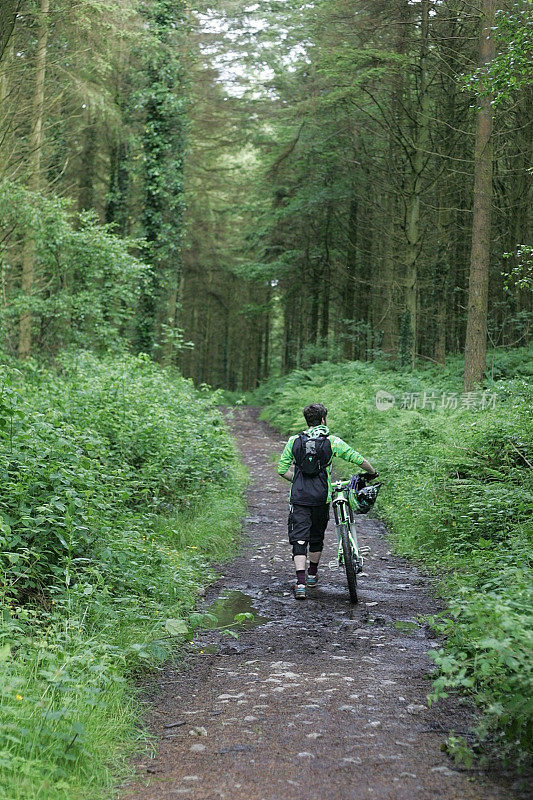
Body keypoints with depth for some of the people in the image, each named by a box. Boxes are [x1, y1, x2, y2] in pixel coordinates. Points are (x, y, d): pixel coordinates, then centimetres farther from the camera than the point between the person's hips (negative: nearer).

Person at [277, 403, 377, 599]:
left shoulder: (294, 441, 4)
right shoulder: (332, 441, -1)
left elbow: (281, 469, 5)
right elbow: (358, 459, 2)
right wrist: (372, 472, 21)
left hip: (299, 496, 0)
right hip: (321, 497, 0)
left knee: (299, 539, -1)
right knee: (317, 537, 19)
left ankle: (300, 583, -14)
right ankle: (312, 575, 35)